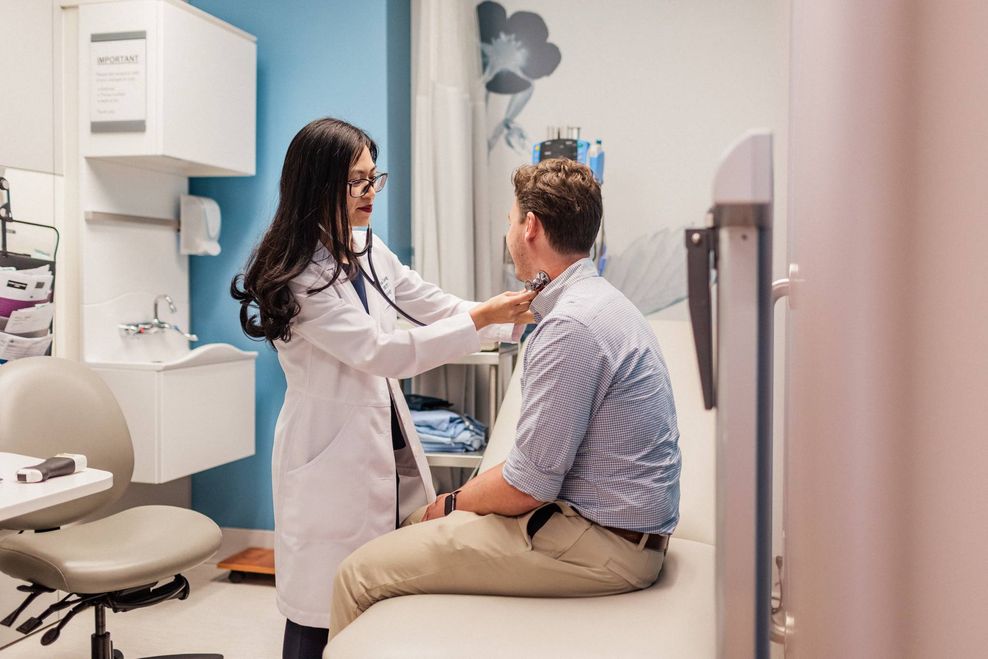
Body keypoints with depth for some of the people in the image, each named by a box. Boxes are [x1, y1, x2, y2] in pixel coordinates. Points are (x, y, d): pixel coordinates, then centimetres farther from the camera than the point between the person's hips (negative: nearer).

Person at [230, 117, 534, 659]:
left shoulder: (369, 250, 8)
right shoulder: (297, 277, -16)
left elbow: (434, 305, 11)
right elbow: (379, 351, -20)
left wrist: (513, 318, -2)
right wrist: (479, 318, -21)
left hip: (387, 440, 7)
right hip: (334, 452, -7)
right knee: (324, 613, 2)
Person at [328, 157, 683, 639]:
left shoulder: (571, 326, -22)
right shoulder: (600, 301, 12)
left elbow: (527, 486, -20)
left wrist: (453, 503, -1)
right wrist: (466, 496, 9)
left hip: (598, 545, -10)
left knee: (361, 573, -10)